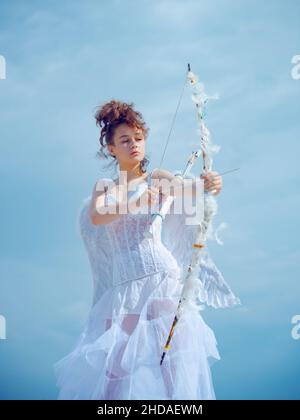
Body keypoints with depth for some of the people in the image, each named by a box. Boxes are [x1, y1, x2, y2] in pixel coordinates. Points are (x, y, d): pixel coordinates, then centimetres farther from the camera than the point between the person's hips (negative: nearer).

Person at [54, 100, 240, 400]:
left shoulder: (157, 178, 8)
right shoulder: (104, 187, 13)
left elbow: (184, 188, -14)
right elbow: (96, 217, -9)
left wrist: (208, 185, -37)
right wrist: (134, 204, -26)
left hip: (163, 281, -2)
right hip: (123, 288, 2)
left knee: (173, 358, -9)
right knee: (117, 362, -2)